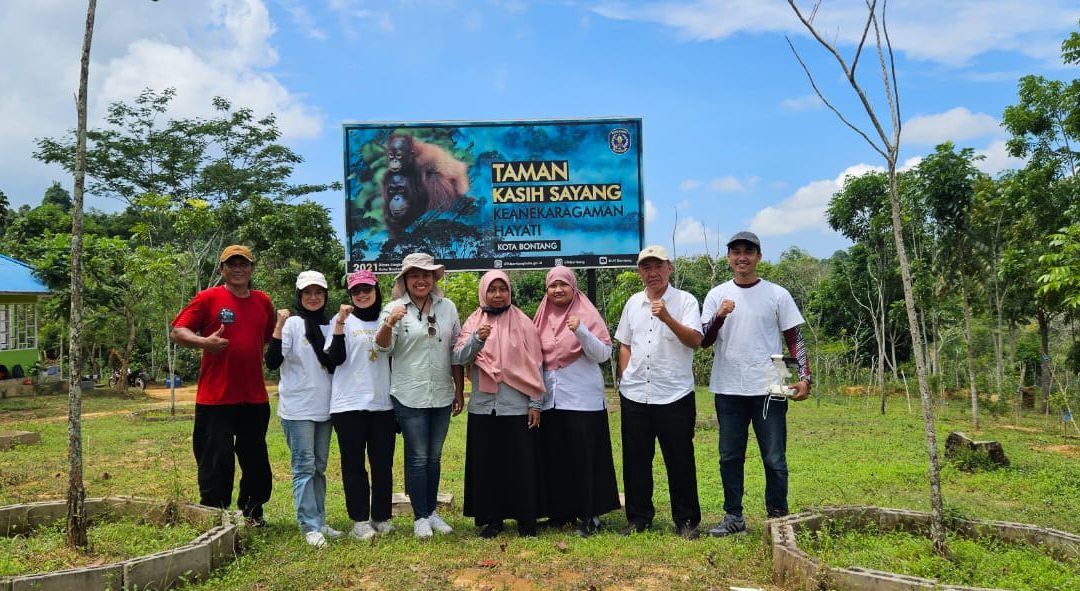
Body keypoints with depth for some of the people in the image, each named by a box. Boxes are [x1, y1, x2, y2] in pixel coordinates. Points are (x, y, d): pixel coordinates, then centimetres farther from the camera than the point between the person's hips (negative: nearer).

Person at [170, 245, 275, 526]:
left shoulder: (263, 302, 11)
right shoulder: (208, 298, -4)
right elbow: (177, 332, -8)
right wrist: (203, 341, -24)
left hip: (255, 398, 5)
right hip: (215, 398, -5)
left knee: (256, 460, 13)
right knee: (216, 462, 0)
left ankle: (251, 513, 30)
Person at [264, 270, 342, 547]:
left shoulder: (329, 325, 8)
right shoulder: (293, 324, -7)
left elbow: (336, 363, 10)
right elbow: (272, 362, -15)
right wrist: (279, 325, -24)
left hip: (323, 408, 6)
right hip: (297, 408, -6)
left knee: (319, 467, 12)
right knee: (304, 467, -5)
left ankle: (319, 521, 20)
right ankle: (309, 527, 0)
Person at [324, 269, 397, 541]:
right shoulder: (344, 320, 0)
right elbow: (335, 359, -10)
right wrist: (340, 325, -21)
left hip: (383, 404, 3)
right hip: (349, 405, -3)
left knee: (383, 463, 6)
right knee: (354, 464, 3)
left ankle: (382, 517, 17)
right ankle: (360, 520, 12)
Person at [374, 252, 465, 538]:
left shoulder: (448, 308, 5)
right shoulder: (395, 308, -5)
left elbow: (456, 352, 10)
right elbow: (382, 348, -14)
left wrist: (459, 391, 10)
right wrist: (389, 323, -34)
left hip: (442, 396, 4)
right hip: (410, 397, -3)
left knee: (434, 457, 13)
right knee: (418, 458, 3)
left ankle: (432, 511, 26)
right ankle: (420, 517, 15)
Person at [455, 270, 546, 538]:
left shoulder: (522, 323, 0)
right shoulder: (473, 322, 6)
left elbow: (534, 365, -1)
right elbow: (459, 358, -3)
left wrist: (535, 403, -4)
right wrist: (477, 339, -21)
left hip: (517, 407, -2)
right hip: (483, 406, 2)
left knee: (521, 463, 3)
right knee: (485, 463, 7)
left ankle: (526, 518, 16)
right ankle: (490, 518, 20)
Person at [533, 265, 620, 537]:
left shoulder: (587, 314, -3)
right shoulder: (543, 317, 10)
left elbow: (603, 354, -10)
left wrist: (580, 331, -23)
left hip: (583, 399, -5)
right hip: (551, 399, 5)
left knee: (584, 457, -2)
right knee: (554, 458, 8)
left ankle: (589, 515, 8)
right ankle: (561, 511, 21)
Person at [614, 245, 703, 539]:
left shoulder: (685, 301, -3)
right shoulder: (633, 302, 11)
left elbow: (696, 340, -15)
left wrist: (667, 318, -27)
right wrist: (625, 378, 8)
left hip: (675, 395, -4)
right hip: (634, 394, 4)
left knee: (679, 460, 4)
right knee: (635, 459, 10)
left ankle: (686, 520, 17)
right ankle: (638, 517, 24)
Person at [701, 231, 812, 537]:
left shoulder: (777, 294, 2)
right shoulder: (717, 295, 6)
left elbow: (795, 339, 4)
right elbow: (704, 341, 1)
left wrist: (805, 377, -8)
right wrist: (720, 317, -17)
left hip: (768, 389, -2)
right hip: (728, 389, 2)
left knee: (775, 458, 3)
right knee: (730, 456, 9)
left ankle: (778, 517, 16)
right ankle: (733, 517, 20)